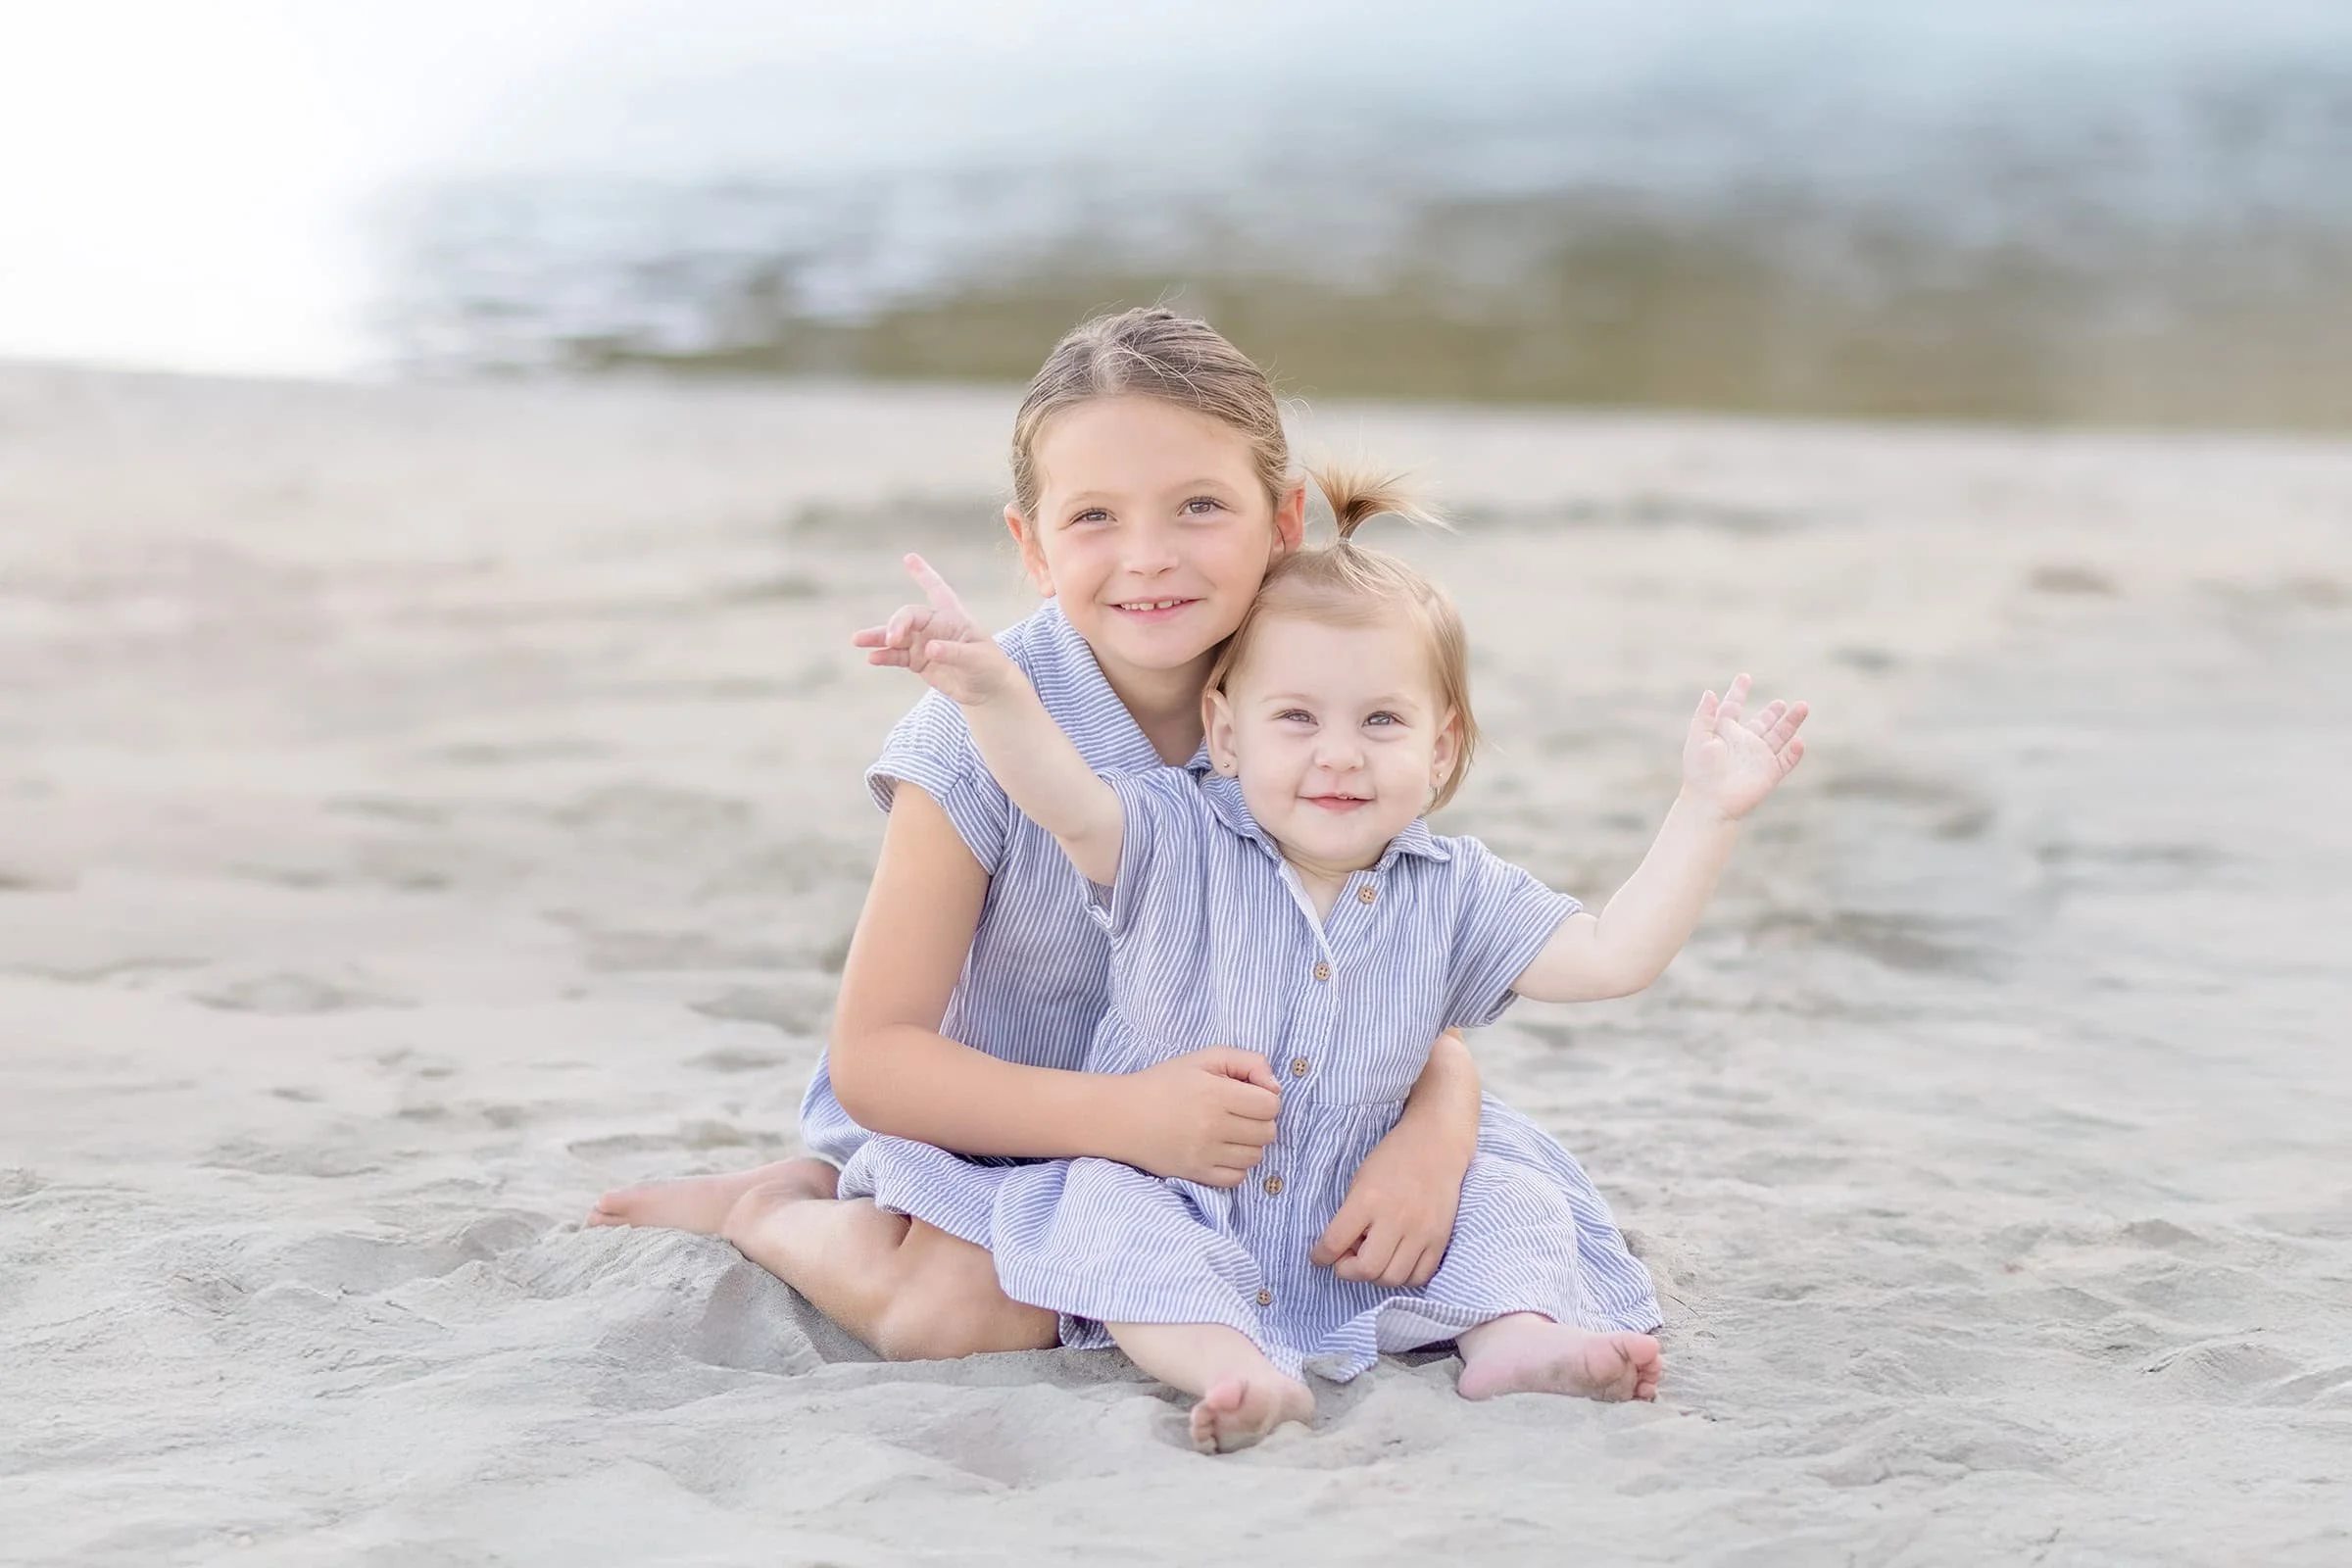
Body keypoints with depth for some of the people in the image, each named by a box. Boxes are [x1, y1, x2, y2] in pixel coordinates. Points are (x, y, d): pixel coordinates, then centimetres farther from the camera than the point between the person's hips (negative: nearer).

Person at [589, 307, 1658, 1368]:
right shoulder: (980, 734, -22)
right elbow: (872, 1056, -20)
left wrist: (1435, 1129, -29)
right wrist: (1122, 1116, -34)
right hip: (1021, 1118, -3)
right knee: (970, 1312, -31)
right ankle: (778, 1206, 3)